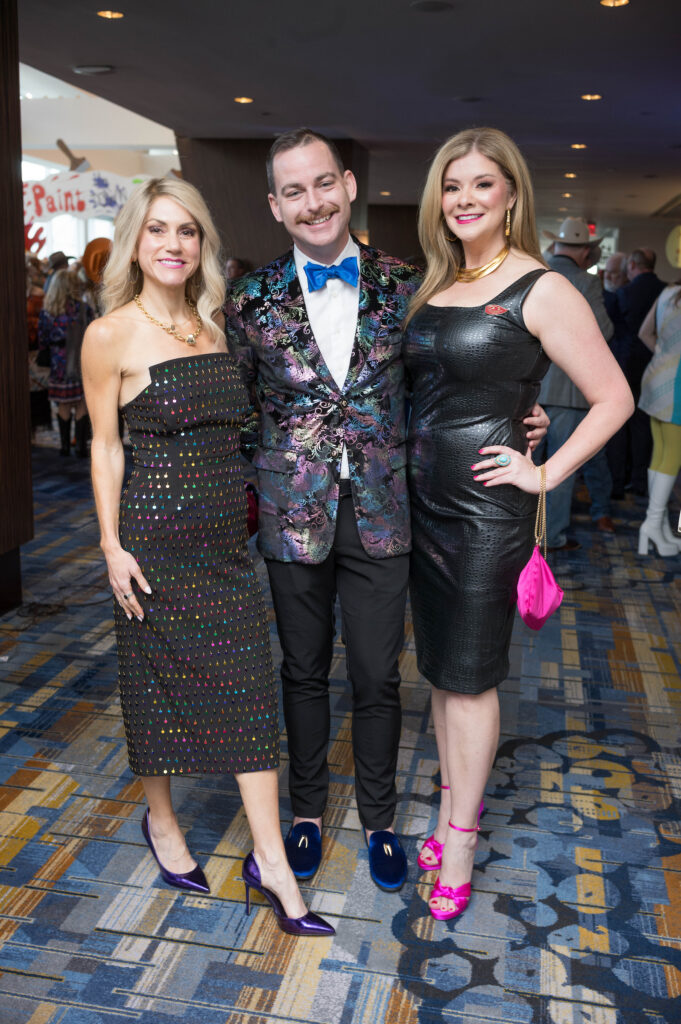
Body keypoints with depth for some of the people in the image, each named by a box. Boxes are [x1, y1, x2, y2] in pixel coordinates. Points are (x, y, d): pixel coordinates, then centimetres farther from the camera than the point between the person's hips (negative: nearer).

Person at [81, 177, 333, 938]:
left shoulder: (216, 326, 8)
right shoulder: (111, 334, -6)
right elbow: (105, 445, -4)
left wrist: (255, 509, 11)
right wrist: (111, 545, -9)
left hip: (228, 534, 5)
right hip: (156, 531, -4)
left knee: (249, 685, 4)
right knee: (158, 678, 10)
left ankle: (270, 860, 14)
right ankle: (161, 823, 35)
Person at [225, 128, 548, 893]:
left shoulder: (403, 286, -1)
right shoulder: (253, 300, -2)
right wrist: (253, 488, 0)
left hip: (380, 513, 0)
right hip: (294, 514, 0)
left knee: (377, 678, 10)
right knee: (304, 671, 15)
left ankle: (378, 820, 33)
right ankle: (307, 809, 37)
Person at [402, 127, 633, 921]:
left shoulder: (541, 290, -10)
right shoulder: (433, 288, 10)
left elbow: (613, 398, -9)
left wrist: (544, 473, -12)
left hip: (485, 505, -6)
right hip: (422, 498, 7)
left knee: (471, 674, 4)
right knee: (439, 665, 15)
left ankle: (459, 841, 22)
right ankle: (451, 807, 34)